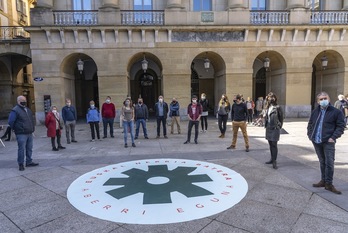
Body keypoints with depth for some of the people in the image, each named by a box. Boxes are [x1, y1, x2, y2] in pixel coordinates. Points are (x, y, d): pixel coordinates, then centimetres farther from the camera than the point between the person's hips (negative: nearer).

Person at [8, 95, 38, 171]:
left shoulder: (28, 110, 15)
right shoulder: (15, 110, -10)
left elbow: (32, 119, 25)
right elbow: (11, 122, -13)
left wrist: (32, 128, 18)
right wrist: (15, 129, -4)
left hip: (29, 133, 8)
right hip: (21, 134, -7)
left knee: (29, 149, 13)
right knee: (21, 149, -2)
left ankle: (29, 162, 23)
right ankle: (21, 164, 9)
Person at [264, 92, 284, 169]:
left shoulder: (277, 107, -9)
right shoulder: (268, 107, 11)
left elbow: (281, 118, -5)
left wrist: (279, 126, -2)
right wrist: (266, 125, 10)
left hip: (275, 129, -7)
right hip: (268, 128, 7)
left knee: (274, 145, -6)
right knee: (270, 144, 14)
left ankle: (274, 162, -2)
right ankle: (272, 159, 26)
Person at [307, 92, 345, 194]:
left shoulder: (336, 112, -2)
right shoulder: (315, 112, 13)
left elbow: (340, 126, -4)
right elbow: (310, 124, 20)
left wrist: (333, 137, -13)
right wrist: (310, 134, 8)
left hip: (328, 142, -5)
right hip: (316, 141, 5)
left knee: (329, 162, -4)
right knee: (322, 162, 14)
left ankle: (328, 184, 7)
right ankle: (323, 180, 25)